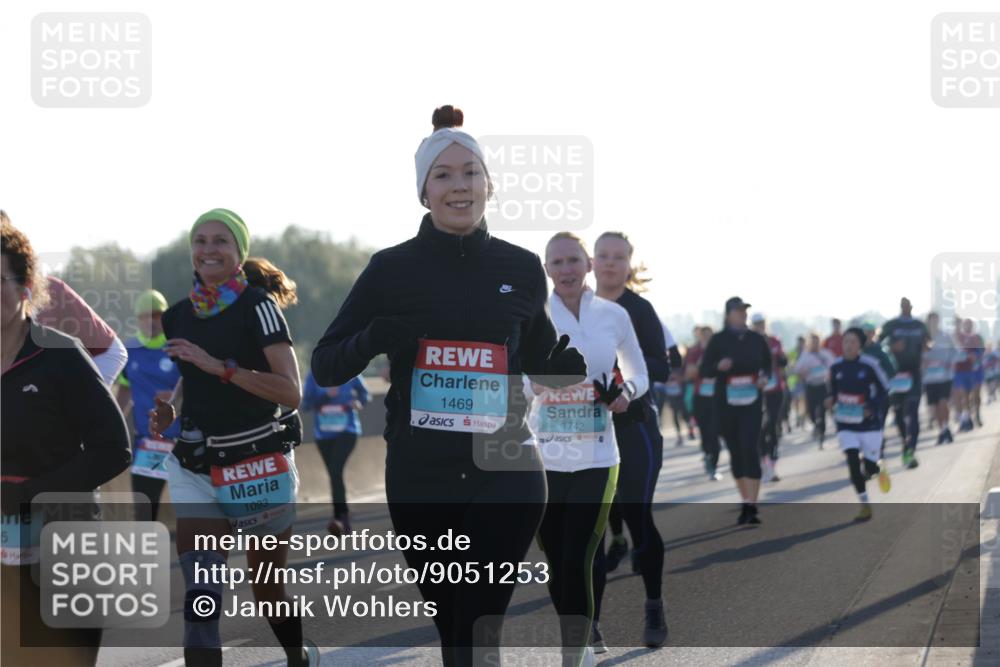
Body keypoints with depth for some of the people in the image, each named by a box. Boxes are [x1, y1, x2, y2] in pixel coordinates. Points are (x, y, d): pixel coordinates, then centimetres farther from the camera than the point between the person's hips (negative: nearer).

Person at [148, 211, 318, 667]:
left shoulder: (257, 306, -9)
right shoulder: (179, 316, 6)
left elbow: (290, 391, -18)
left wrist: (219, 366, -25)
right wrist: (170, 411, 1)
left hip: (260, 467, -4)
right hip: (196, 470, 4)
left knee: (267, 590, 12)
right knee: (200, 600, -12)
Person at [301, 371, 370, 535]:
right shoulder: (313, 377, -2)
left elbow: (364, 392, 13)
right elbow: (307, 404, -7)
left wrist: (359, 402, -9)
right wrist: (326, 396, -22)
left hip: (347, 431, -3)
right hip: (323, 434, 3)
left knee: (336, 471, -21)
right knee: (334, 474, 10)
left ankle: (340, 516, -24)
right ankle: (344, 515, 25)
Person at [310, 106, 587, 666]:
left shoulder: (521, 269, 4)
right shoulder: (393, 268, 0)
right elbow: (325, 366, 4)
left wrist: (573, 366, -5)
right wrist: (372, 340, -17)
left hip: (504, 473, -1)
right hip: (419, 477, 1)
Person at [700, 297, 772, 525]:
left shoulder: (756, 339, 4)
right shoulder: (718, 340, -1)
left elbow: (768, 363, 17)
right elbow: (704, 370, -1)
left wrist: (765, 377, -4)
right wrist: (719, 366, -22)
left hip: (751, 403, 0)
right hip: (726, 404, 1)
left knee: (750, 449, -14)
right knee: (735, 452, 8)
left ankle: (750, 506, -16)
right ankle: (747, 503, 21)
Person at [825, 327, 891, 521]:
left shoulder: (869, 365, -12)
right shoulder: (836, 367, -1)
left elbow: (883, 388, -2)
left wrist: (872, 408, -15)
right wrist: (831, 400, -9)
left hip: (868, 423, -2)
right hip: (845, 424, 2)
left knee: (869, 467, 0)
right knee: (853, 462, -10)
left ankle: (880, 469, 40)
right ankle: (865, 505, 3)